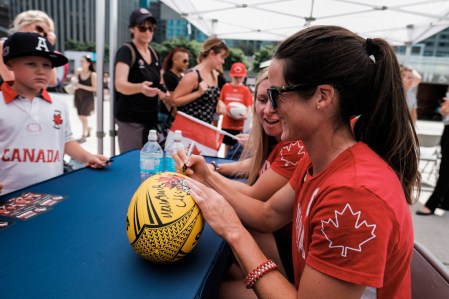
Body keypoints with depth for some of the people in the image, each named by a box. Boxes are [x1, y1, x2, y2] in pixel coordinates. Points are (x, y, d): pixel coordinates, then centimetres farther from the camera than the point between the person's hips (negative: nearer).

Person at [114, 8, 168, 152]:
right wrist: (140, 87, -45)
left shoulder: (154, 54, 10)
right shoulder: (126, 51, -11)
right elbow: (120, 84, -27)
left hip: (151, 118, 7)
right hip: (130, 119, -7)